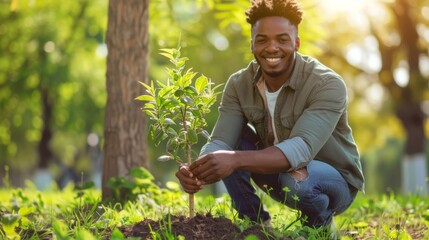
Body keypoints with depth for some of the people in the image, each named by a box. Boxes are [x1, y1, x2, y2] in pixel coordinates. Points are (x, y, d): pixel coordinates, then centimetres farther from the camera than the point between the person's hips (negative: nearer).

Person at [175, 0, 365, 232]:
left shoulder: (328, 85, -27)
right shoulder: (239, 84, -11)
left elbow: (302, 148, -41)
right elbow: (220, 142, -22)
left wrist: (236, 160, -56)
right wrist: (198, 169, -47)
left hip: (336, 181, -5)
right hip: (278, 172, 5)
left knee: (296, 178, -38)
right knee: (232, 138, -17)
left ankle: (320, 223, -4)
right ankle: (254, 221, -4)